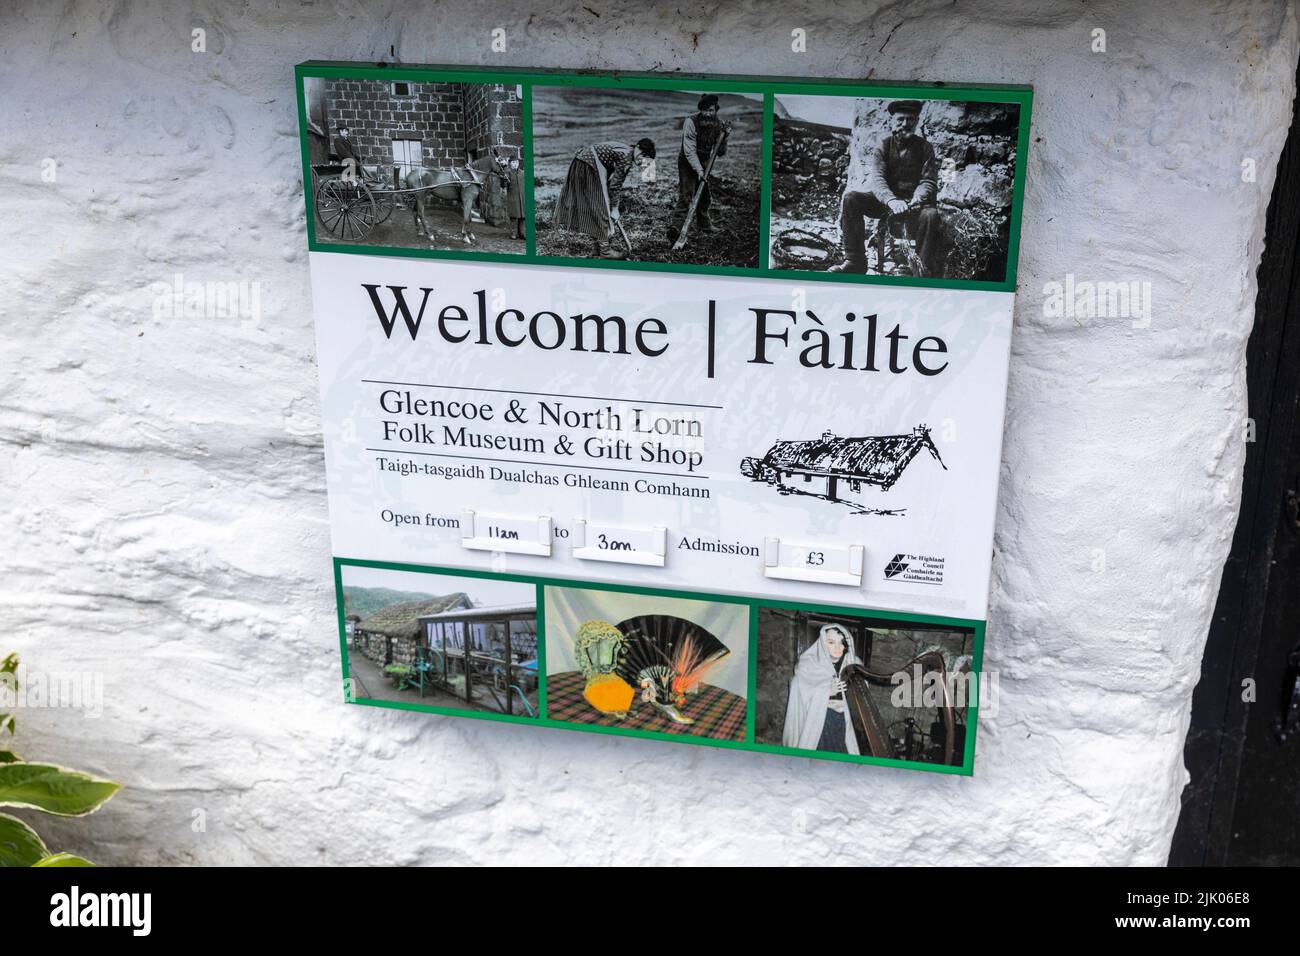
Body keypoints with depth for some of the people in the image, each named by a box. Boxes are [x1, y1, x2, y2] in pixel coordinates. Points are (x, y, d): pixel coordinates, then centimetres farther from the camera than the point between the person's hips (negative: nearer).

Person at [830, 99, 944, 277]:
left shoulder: (925, 147, 5)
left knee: (931, 215, -36)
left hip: (913, 203, -1)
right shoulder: (881, 147, 3)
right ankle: (855, 261, -22)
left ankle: (929, 272, -27)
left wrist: (916, 200, -31)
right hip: (885, 201, 1)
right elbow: (875, 178, -15)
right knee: (850, 197, -25)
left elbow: (928, 181, -6)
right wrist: (891, 200, -37)